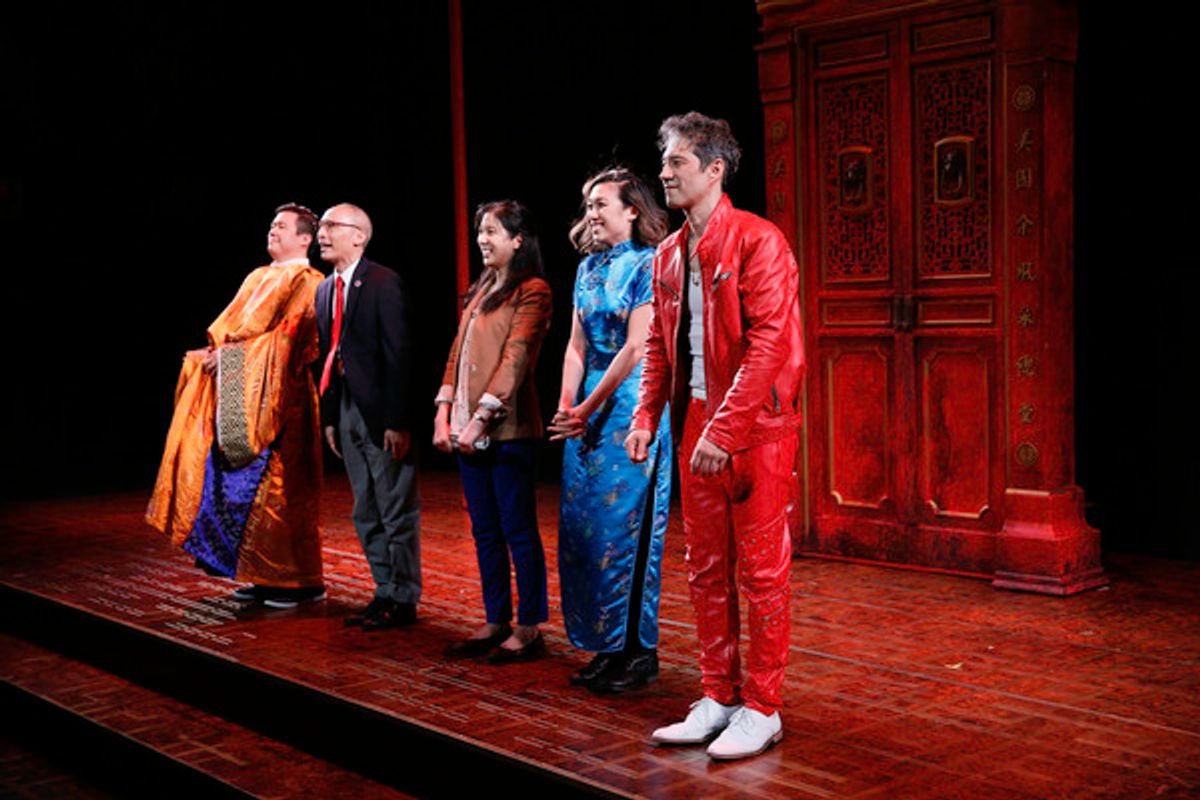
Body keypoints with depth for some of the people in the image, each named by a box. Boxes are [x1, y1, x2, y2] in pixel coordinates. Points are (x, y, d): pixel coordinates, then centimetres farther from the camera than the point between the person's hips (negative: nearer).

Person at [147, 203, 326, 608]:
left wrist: (234, 354, -17)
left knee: (278, 487, -7)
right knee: (242, 482, 8)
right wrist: (217, 350, -1)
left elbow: (287, 336, -15)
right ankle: (266, 575, 15)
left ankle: (302, 580, 1)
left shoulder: (307, 281, -5)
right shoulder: (257, 278, 20)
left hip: (278, 397, -8)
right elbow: (230, 325, 18)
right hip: (240, 396, 8)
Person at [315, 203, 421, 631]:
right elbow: (329, 356, 15)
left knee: (397, 511, 1)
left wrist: (398, 421, -20)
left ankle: (404, 601, 10)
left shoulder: (383, 282, -11)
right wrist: (329, 417, 11)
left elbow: (398, 353, -16)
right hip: (347, 409, 8)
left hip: (382, 412, -8)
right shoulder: (325, 289, 13)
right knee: (366, 514, 15)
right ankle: (385, 593, 25)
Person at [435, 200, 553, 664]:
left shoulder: (531, 291, -6)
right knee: (485, 530, 12)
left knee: (518, 530, -1)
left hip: (508, 429, -8)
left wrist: (481, 418, -19)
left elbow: (515, 359, -14)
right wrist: (444, 412, 4)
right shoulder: (481, 290, 18)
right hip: (468, 429, 8)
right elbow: (458, 351, 15)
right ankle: (495, 623, 20)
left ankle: (529, 629, 7)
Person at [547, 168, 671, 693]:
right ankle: (606, 647, 18)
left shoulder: (648, 266, -8)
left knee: (623, 526, -5)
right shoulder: (588, 267, 15)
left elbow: (635, 349, -14)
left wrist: (588, 409, -13)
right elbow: (576, 345, 13)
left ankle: (638, 652, 6)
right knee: (581, 525, 7)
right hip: (587, 411, 8)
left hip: (631, 405, -8)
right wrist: (566, 404, -1)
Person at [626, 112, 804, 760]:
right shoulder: (668, 255, 13)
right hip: (695, 425, 8)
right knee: (706, 570, 12)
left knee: (761, 570, 1)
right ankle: (717, 698, 23)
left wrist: (724, 429, -23)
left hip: (755, 426, -7)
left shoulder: (758, 241, -11)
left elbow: (768, 341, -19)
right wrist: (645, 418, 5)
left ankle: (761, 708, 11)